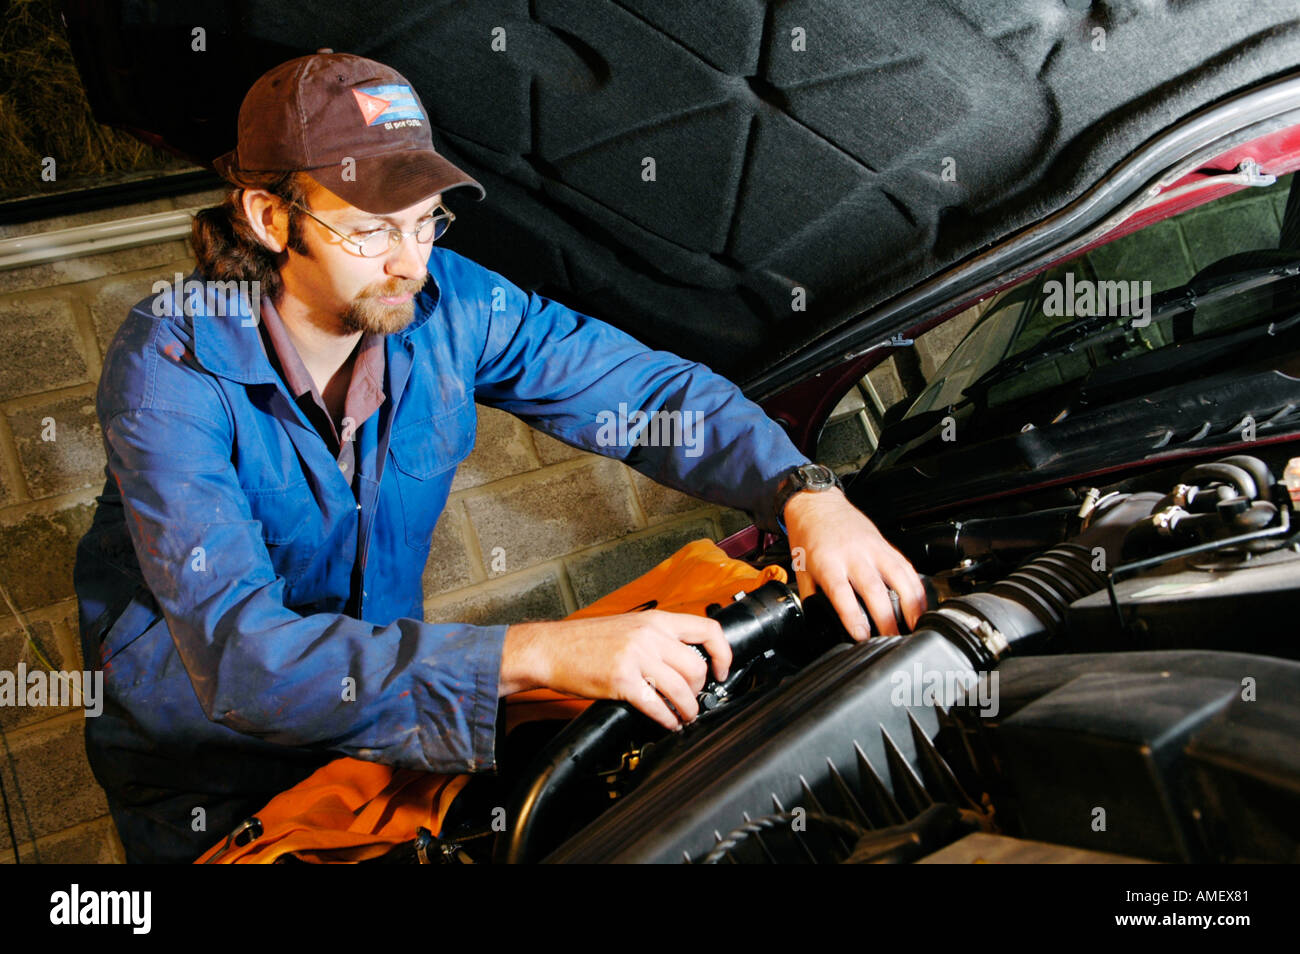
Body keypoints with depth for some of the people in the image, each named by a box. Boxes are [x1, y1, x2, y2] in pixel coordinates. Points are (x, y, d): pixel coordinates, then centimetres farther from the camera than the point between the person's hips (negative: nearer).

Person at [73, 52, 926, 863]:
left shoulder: (447, 302, -18)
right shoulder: (171, 366, -30)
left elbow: (645, 386, -13)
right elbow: (239, 652, -41)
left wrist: (806, 493, -31)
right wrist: (541, 651, -50)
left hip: (384, 680, 4)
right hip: (201, 740, -3)